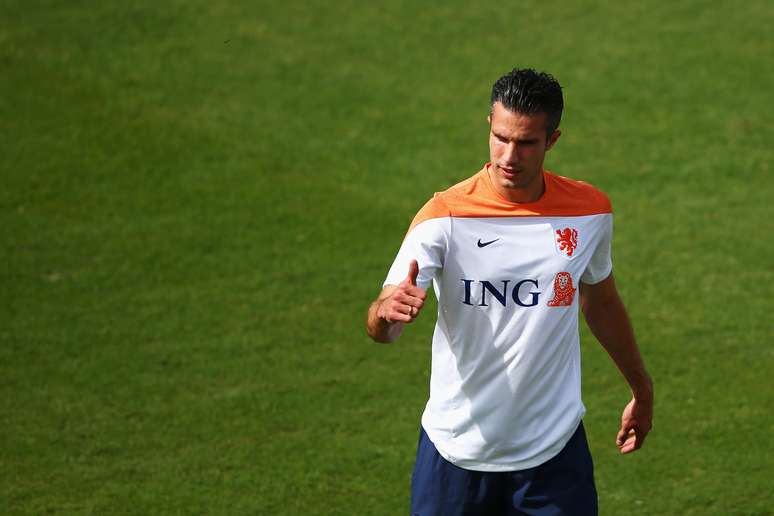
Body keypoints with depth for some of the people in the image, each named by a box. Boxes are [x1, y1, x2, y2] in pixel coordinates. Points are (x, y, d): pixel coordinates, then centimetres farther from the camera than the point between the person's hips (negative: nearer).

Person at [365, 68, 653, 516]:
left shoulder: (590, 210, -3)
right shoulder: (446, 215, -13)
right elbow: (382, 327, -21)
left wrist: (641, 388, 25)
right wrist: (387, 312, -44)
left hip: (555, 449, 2)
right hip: (457, 451, -2)